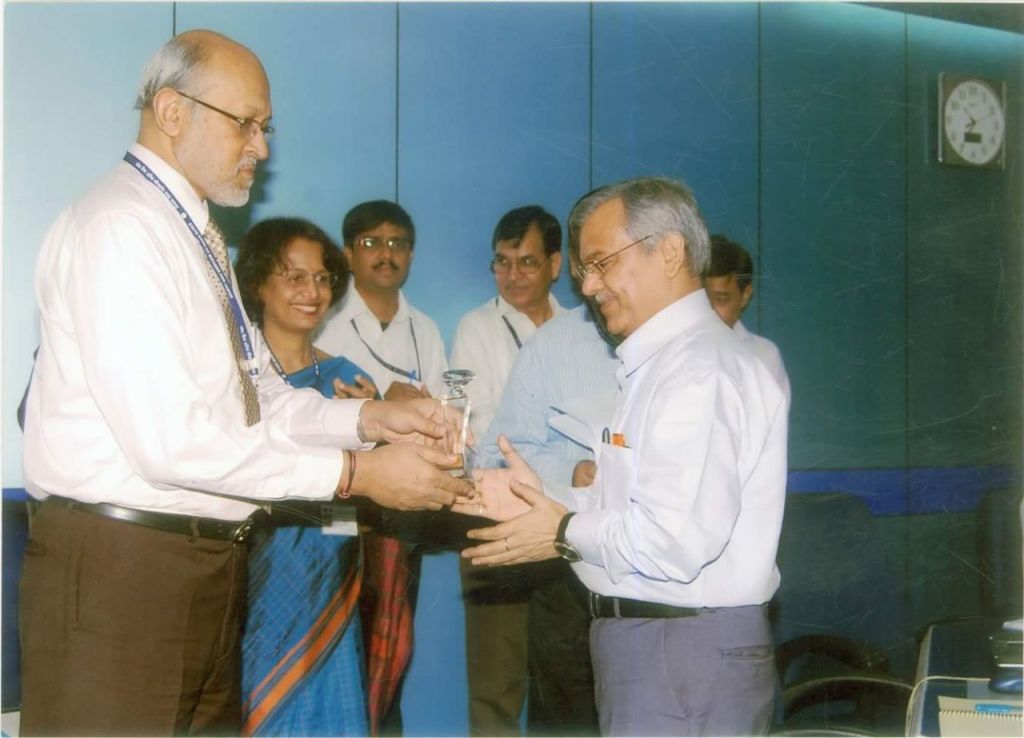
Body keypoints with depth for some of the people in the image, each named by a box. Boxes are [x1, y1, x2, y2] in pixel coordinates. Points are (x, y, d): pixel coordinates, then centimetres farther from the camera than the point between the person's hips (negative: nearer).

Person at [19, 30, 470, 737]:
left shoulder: (196, 238, 16)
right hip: (119, 566, -9)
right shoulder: (119, 228, -15)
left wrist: (367, 418, -1)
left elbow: (259, 398, 16)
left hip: (208, 564, 10)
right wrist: (357, 473, -19)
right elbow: (171, 439, -23)